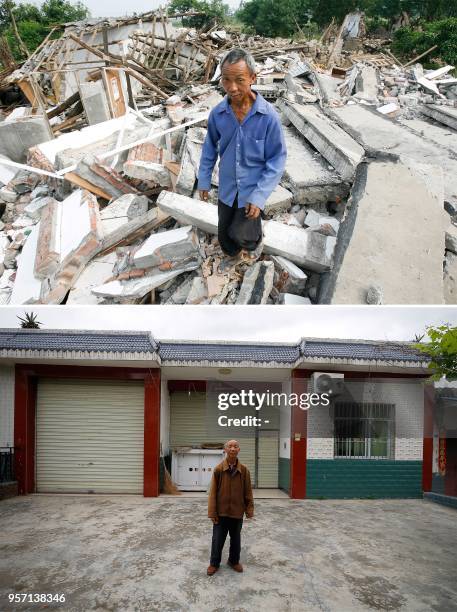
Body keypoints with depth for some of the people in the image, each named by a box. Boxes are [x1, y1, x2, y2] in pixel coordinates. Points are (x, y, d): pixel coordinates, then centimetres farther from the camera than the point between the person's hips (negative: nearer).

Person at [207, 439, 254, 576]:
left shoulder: (244, 470, -5)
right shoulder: (218, 469, -9)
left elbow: (248, 491, 2)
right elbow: (213, 492, -7)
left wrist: (249, 509, -2)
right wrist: (212, 513, -8)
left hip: (237, 512, 2)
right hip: (221, 512, -1)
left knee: (236, 539, 16)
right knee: (218, 540, 8)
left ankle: (234, 561, 37)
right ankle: (214, 563, 27)